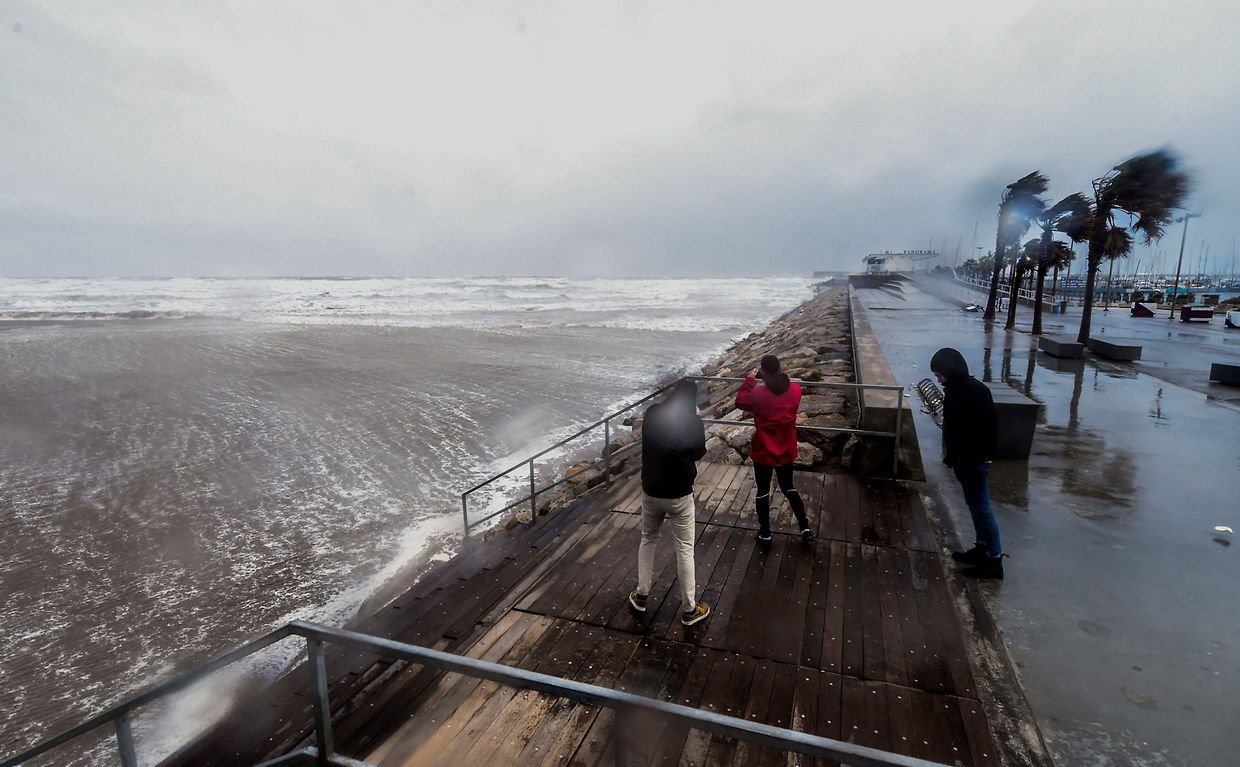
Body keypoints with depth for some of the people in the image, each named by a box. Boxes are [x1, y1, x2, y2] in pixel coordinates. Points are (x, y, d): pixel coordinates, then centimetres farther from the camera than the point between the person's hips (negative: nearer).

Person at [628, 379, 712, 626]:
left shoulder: (652, 414, -7)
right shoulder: (694, 423, -17)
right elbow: (699, 452, 1)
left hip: (650, 491, 3)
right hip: (679, 495, -3)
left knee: (648, 540, 23)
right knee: (685, 550, 9)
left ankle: (641, 596, 33)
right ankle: (689, 609, 20)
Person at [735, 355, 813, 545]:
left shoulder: (758, 394, -21)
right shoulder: (795, 390, -10)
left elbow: (740, 402, -2)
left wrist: (750, 380, 1)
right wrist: (776, 376, 8)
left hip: (763, 451, -3)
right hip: (786, 451, 4)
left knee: (763, 491, 14)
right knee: (788, 488, 22)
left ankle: (765, 533, 24)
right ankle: (805, 528, 20)